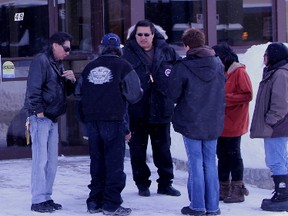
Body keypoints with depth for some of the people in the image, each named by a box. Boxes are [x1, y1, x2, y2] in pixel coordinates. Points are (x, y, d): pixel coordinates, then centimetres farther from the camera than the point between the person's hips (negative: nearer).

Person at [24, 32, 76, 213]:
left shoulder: (58, 64, 18)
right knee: (41, 160, -9)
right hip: (40, 117, -9)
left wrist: (72, 80, 2)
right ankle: (38, 201, -7)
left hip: (53, 118, 9)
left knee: (51, 160, 10)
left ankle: (46, 197, 17)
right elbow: (33, 88, -17)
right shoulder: (41, 61, -10)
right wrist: (39, 111, -20)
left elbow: (67, 91, 22)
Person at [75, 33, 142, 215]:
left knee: (97, 160, 14)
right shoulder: (122, 66, -5)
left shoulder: (89, 67, 10)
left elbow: (79, 92, 15)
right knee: (114, 161, -1)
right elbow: (134, 94, -9)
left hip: (92, 120, 5)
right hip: (113, 119, -5)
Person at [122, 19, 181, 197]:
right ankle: (142, 184, 18)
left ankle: (165, 183, 23)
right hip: (136, 110, -2)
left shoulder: (166, 51, 2)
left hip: (161, 109, 2)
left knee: (163, 148, 12)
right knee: (138, 149, 6)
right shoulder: (128, 54, -7)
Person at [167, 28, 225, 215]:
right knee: (210, 163, 10)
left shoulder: (183, 67, -15)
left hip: (191, 123, -4)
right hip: (214, 123, 4)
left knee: (196, 164, 4)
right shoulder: (218, 64, 0)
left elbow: (172, 94, -8)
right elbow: (222, 92, 11)